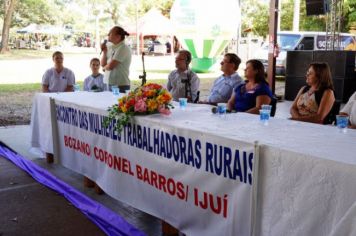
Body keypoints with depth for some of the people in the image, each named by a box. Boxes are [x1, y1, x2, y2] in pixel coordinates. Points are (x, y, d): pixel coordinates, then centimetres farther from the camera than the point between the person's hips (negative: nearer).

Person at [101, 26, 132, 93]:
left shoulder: (123, 48, -14)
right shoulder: (111, 47, 12)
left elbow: (110, 66, -16)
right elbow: (103, 64, 15)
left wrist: (105, 67, 5)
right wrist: (104, 52, 2)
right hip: (110, 84, 8)